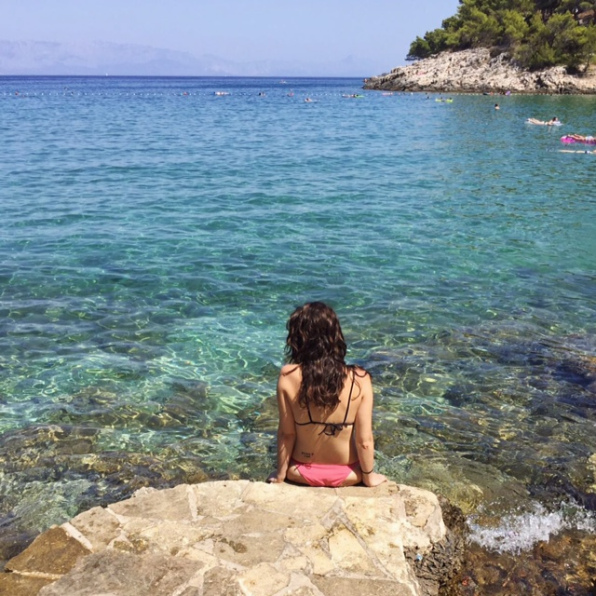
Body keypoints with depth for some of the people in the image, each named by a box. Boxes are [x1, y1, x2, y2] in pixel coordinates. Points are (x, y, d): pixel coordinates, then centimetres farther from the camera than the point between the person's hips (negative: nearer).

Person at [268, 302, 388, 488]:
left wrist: (281, 473, 4)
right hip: (347, 474, 0)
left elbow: (287, 433, -13)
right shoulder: (360, 379, -22)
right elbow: (364, 441, -16)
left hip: (302, 472, 1)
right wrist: (369, 476, 3)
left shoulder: (288, 376, -22)